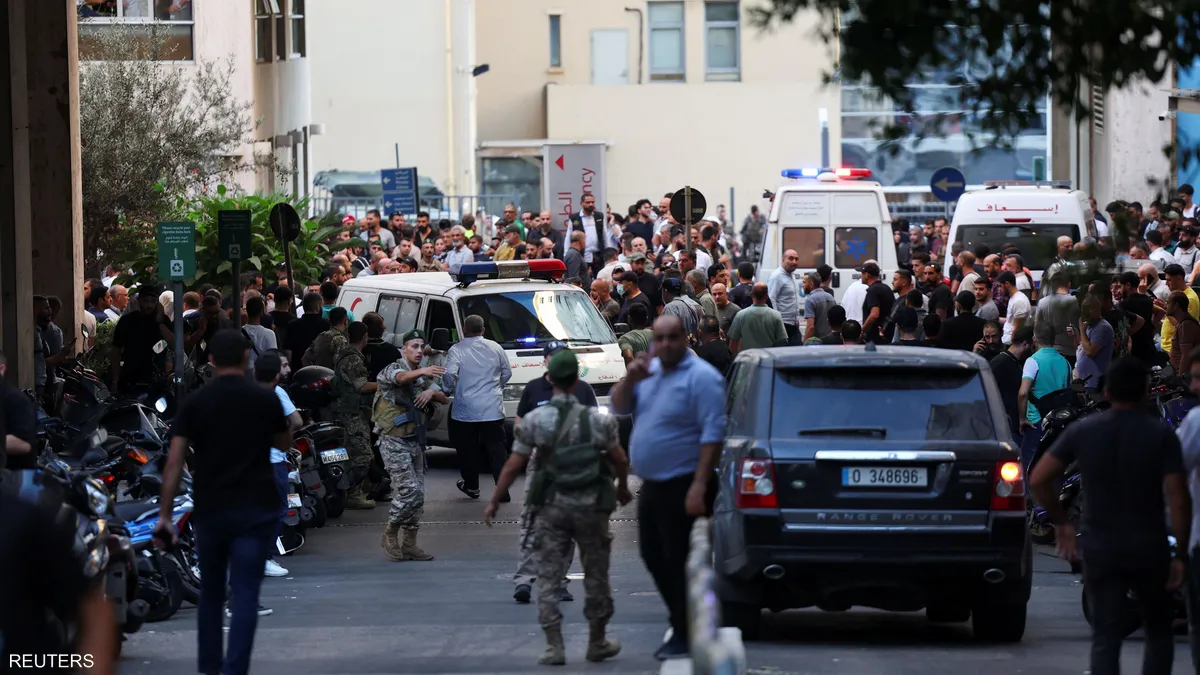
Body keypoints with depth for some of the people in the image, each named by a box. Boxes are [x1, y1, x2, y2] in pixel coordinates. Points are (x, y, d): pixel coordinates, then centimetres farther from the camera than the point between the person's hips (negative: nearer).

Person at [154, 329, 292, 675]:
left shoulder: (195, 403, -1)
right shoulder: (264, 399, -3)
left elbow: (174, 461, -6)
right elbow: (284, 442, 15)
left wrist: (165, 515, -3)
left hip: (209, 510, 2)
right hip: (255, 509, -2)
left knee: (210, 593, 18)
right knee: (245, 594, -3)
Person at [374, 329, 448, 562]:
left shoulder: (425, 375, 15)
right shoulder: (391, 370, -8)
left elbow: (444, 399, 8)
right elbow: (402, 377, -32)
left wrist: (432, 392, -15)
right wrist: (422, 372, -54)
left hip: (415, 441, 7)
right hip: (394, 441, -7)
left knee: (418, 494, 6)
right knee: (409, 490, -15)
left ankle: (409, 543, 13)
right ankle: (390, 535, 2)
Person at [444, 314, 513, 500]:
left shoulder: (457, 350, -7)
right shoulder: (495, 348, 4)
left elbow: (449, 375, -18)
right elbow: (507, 373, 13)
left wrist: (448, 388, 3)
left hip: (466, 411, -2)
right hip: (493, 410, 2)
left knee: (468, 449, 14)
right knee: (496, 449, 3)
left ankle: (471, 486, 24)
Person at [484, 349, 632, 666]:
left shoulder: (534, 421, -6)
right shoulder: (597, 419, -3)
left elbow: (514, 465, -5)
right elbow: (620, 460, 4)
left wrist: (494, 501, 5)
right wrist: (623, 488, 24)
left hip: (552, 507, -1)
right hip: (591, 507, 1)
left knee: (548, 577, 4)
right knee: (596, 575, 14)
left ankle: (554, 646, -2)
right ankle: (597, 641, 23)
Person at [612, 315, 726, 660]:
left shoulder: (701, 377, -16)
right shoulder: (650, 369, 11)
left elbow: (712, 433, -20)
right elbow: (619, 407, 12)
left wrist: (699, 486, -25)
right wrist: (630, 379, -9)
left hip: (682, 486, -9)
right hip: (652, 485, 9)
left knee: (679, 562, -5)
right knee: (654, 556, 17)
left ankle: (685, 636, 3)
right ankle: (679, 624, 29)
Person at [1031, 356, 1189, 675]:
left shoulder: (1083, 432, -1)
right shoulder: (1161, 435, -7)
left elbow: (1039, 479, -2)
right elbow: (1178, 497, -13)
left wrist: (1061, 522, 10)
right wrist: (1181, 554, -6)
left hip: (1100, 552, 1)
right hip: (1149, 552, -1)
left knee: (1106, 641, 2)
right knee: (1159, 633, 16)